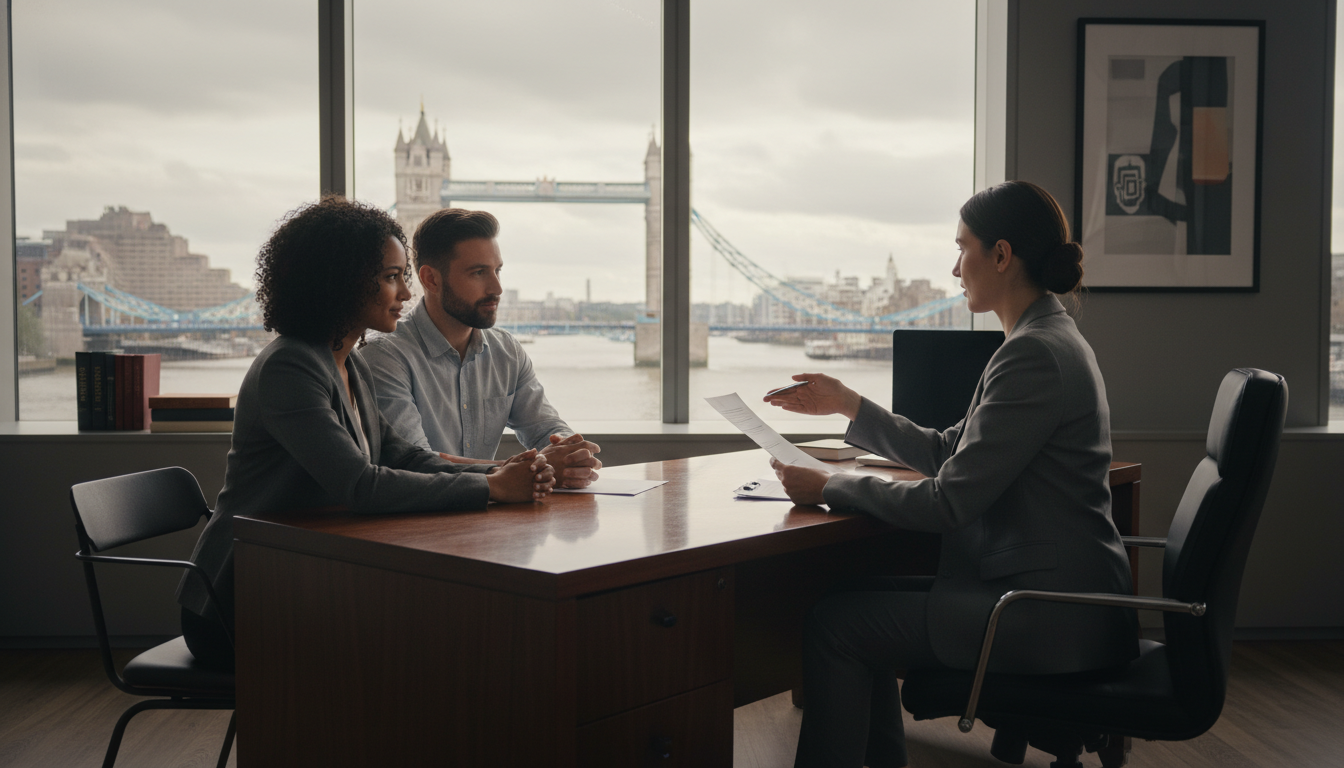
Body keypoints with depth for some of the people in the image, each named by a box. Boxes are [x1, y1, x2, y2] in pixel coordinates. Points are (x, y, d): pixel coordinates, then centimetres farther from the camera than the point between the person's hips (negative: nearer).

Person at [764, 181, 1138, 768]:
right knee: (865, 599, 14)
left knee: (835, 623, -8)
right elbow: (946, 452, 19)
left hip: (1052, 618, -10)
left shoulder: (1035, 354, -19)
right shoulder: (1052, 340, 14)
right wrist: (848, 405, 19)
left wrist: (829, 488, -11)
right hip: (1059, 592, 10)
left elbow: (949, 502, -21)